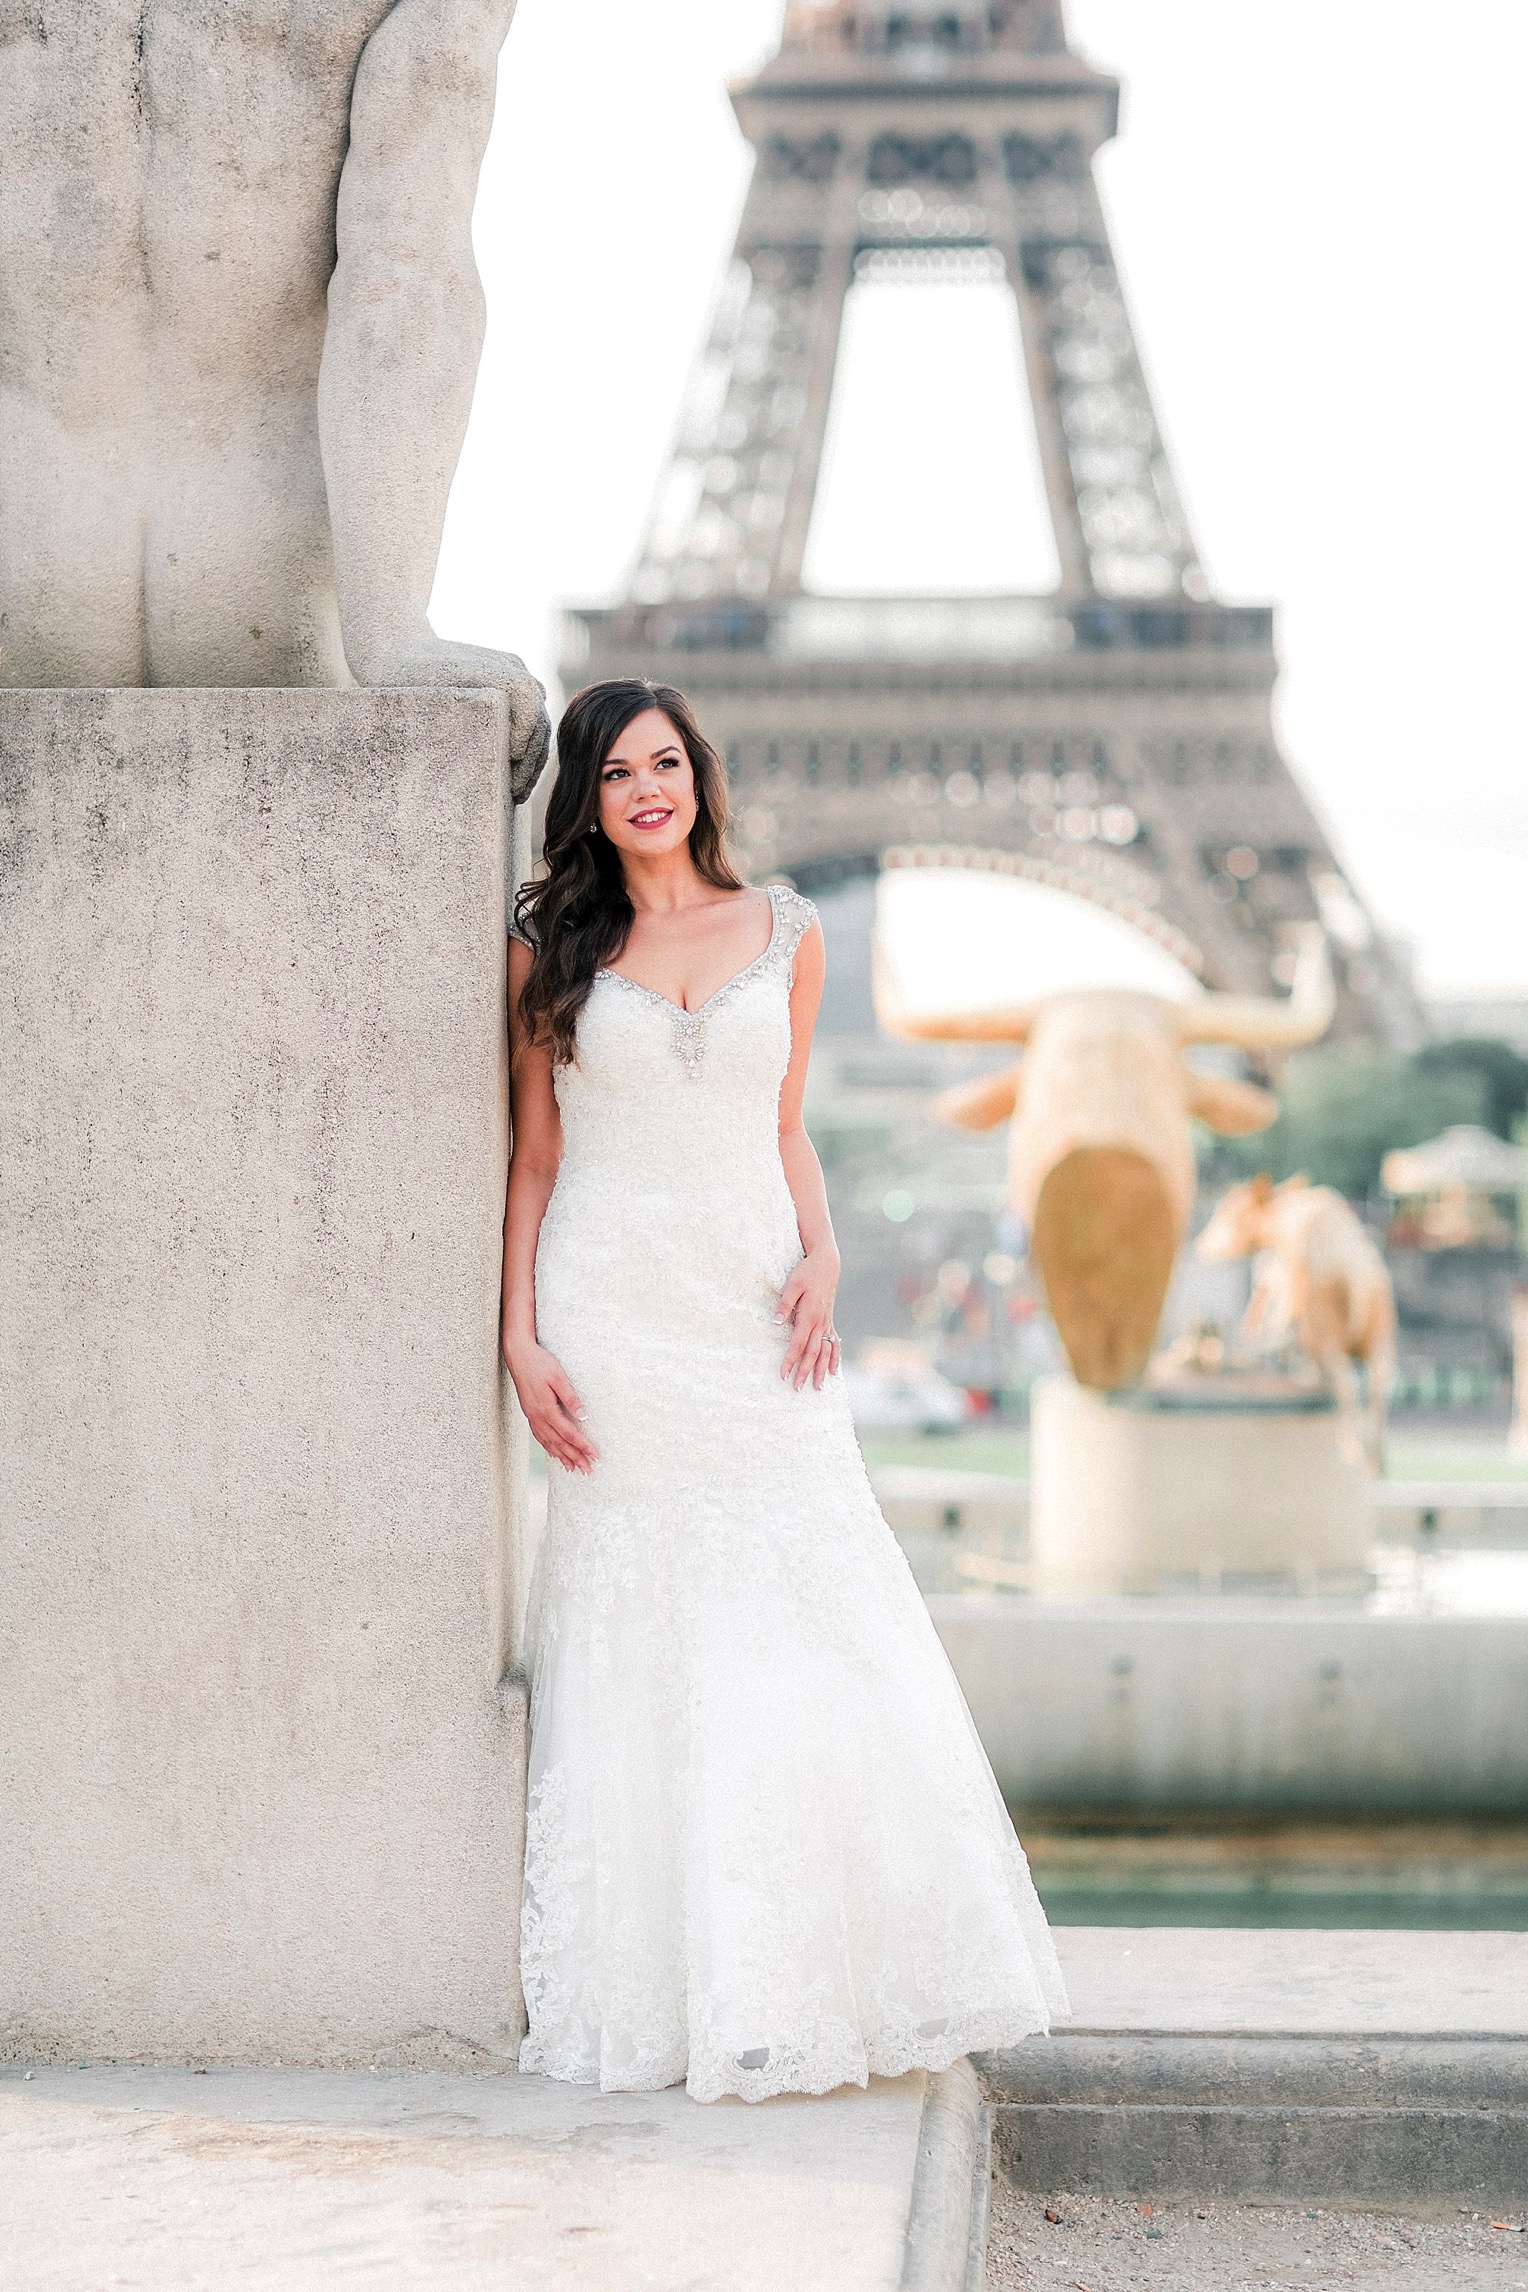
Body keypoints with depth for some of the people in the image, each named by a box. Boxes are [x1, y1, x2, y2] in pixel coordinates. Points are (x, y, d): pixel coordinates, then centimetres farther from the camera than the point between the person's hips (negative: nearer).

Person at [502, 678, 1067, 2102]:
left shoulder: (785, 934, 11)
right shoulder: (550, 950, 5)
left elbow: (786, 1133, 15)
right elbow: (535, 1152, 6)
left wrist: (821, 1255, -2)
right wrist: (522, 1339, -3)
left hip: (753, 1304, 2)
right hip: (615, 1311, -2)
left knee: (816, 1633, -3)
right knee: (639, 1643, -1)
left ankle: (827, 1973, 8)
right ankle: (668, 1988, 6)